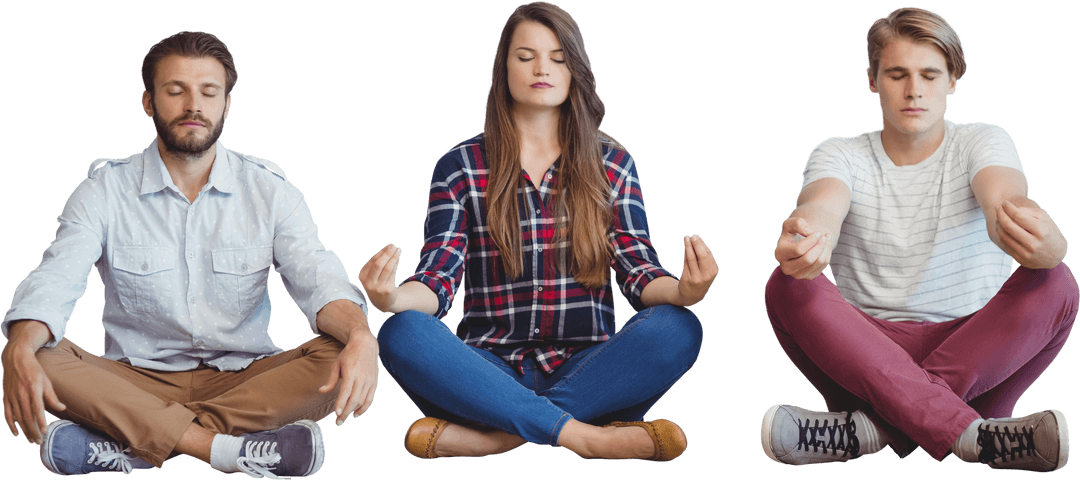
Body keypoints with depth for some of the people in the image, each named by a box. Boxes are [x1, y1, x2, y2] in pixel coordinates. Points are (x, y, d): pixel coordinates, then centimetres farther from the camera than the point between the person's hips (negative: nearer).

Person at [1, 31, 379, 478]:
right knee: (42, 357, -28)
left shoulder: (269, 189, 3)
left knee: (338, 357, -28)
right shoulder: (105, 189, 0)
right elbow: (53, 281, -14)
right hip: (136, 382, -1)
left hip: (243, 379, 1)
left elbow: (319, 281, -10)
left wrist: (361, 337, -34)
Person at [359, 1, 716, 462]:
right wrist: (393, 297, -26)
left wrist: (682, 290, -22)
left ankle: (489, 436, -28)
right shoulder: (460, 166, 8)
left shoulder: (611, 164, 12)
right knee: (402, 334, -30)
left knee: (677, 329, -29)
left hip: (585, 369, 1)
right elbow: (440, 278, -1)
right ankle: (588, 436, -32)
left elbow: (639, 274, 3)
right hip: (492, 370, -1)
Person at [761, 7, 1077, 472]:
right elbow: (823, 204, -23)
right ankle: (970, 434, -42)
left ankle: (875, 424, -36)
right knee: (787, 286, -28)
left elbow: (1003, 198, -23)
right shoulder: (840, 154, 4)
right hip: (869, 349, 0)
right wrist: (807, 231, -51)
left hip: (975, 349, 0)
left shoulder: (982, 142, 3)